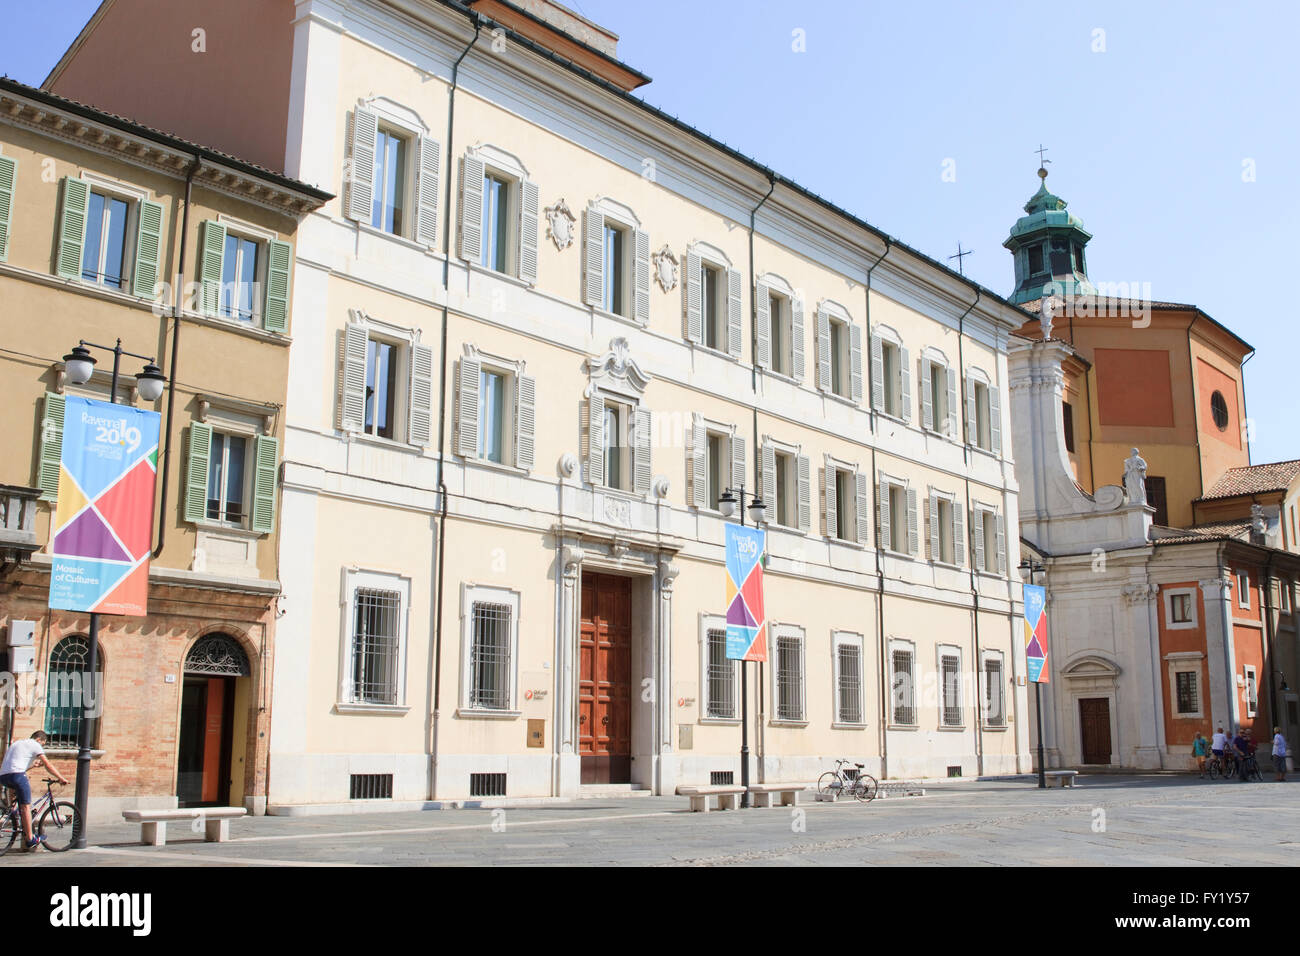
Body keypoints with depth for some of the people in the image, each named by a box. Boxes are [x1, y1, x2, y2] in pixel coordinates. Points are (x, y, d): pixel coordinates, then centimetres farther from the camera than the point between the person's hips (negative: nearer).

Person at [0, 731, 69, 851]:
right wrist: (61, 778, 6)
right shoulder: (35, 745, 7)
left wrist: (33, 764, 44)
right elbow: (48, 765, 1)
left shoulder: (16, 743, 31)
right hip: (16, 775, -8)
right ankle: (30, 840, -2)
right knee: (26, 807, -3)